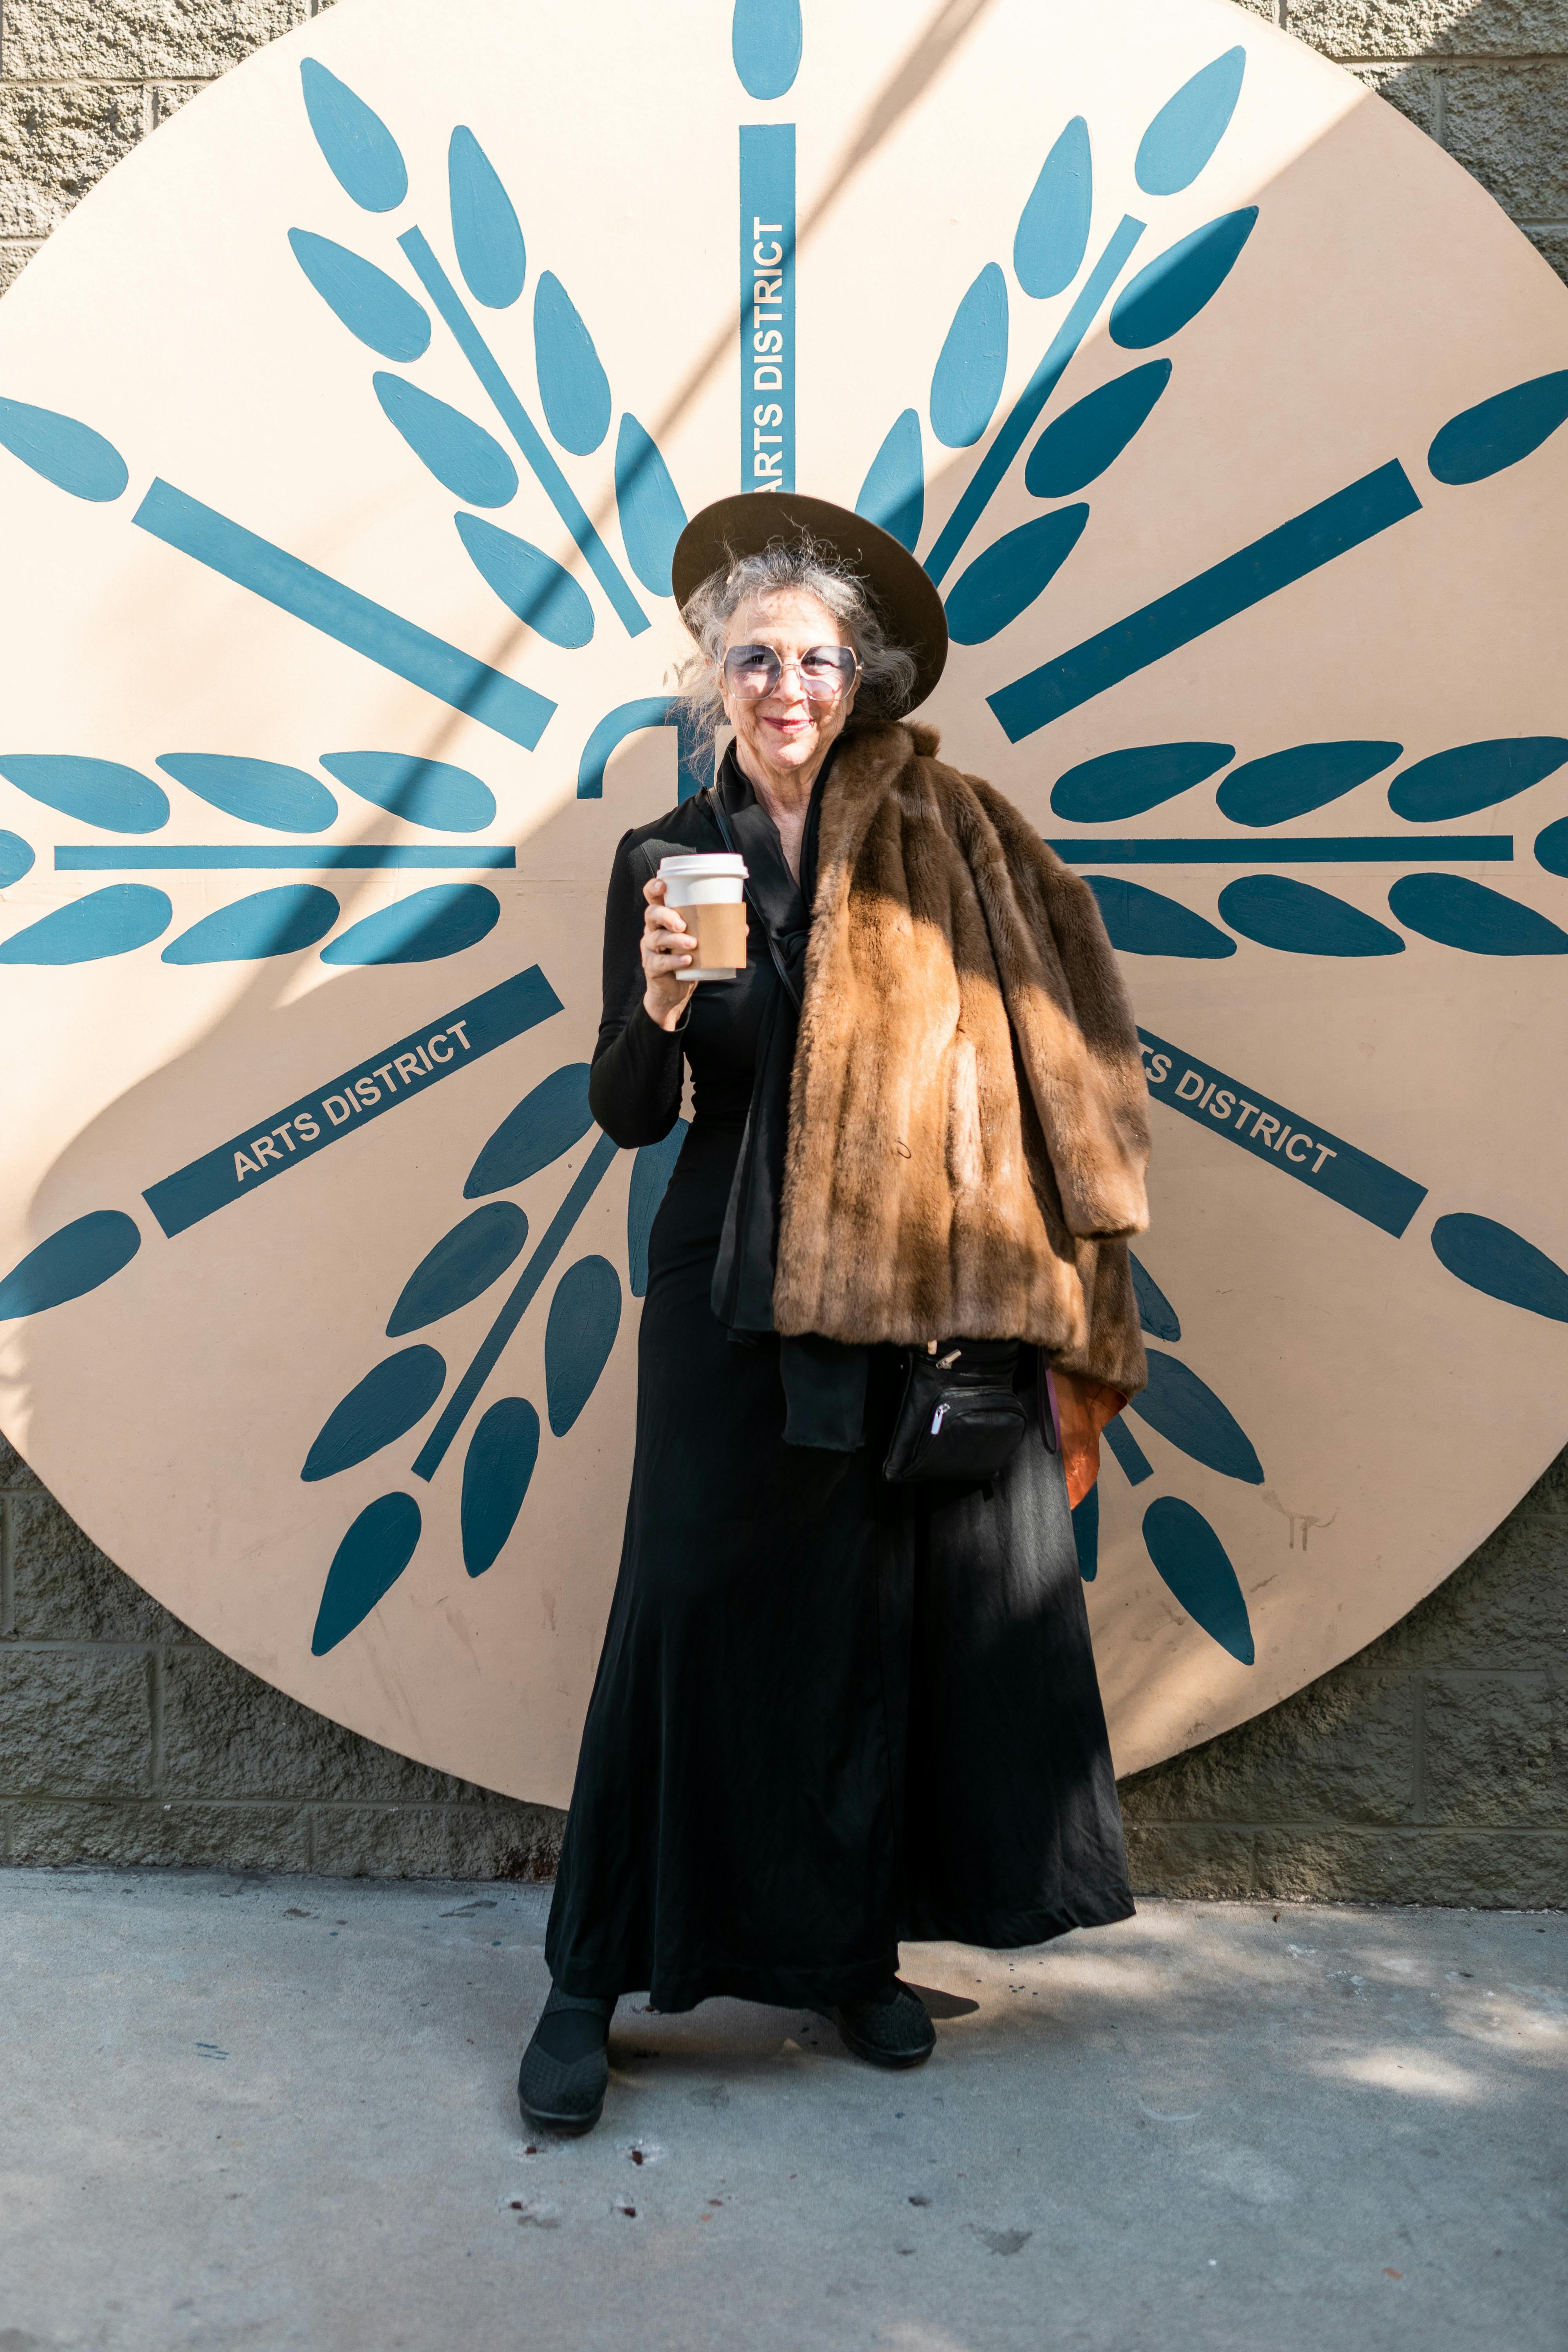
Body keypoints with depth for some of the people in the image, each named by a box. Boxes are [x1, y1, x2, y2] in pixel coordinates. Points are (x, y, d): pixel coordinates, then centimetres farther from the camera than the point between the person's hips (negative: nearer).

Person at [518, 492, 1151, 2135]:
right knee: (696, 1614, 0)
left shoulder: (942, 835, 5)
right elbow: (627, 1116, 1)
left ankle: (853, 1952, 26)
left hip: (916, 1291, 1)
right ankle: (592, 1983, 15)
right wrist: (658, 1007, -20)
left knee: (889, 1616, 6)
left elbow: (1051, 1035, 5)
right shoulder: (665, 856, 5)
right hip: (732, 1294, -1)